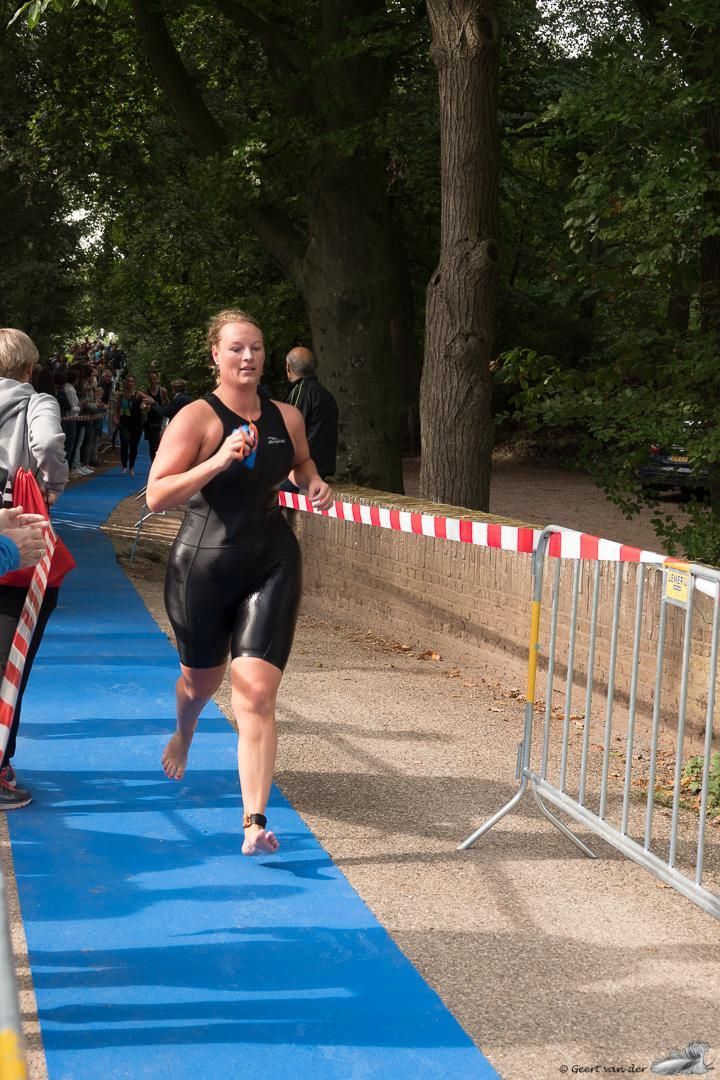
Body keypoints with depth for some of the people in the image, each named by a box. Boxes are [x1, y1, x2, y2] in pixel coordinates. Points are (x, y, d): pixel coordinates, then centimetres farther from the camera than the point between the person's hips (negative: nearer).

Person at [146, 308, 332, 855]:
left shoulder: (287, 417, 3)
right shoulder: (196, 417, -11)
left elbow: (302, 467, 25)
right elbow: (156, 496, -19)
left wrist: (315, 485, 1)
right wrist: (218, 461, -30)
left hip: (273, 564, 2)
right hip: (204, 564, -2)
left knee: (257, 691, -10)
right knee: (203, 676, 20)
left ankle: (255, 822, -9)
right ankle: (183, 735, 57)